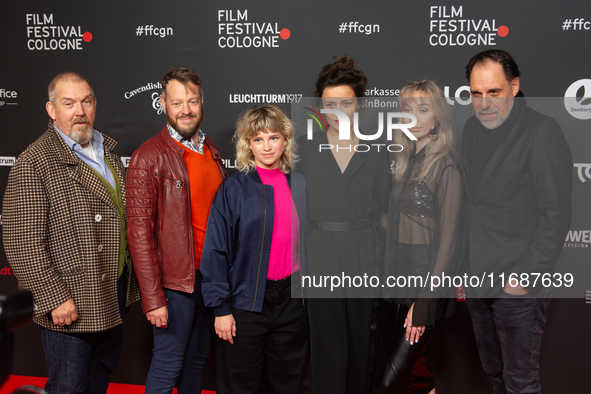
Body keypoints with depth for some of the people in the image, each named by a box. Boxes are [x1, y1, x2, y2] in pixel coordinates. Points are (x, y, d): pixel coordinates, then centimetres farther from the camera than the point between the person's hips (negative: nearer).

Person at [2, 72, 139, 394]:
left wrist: (128, 279, 14)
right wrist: (54, 298, -20)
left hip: (114, 291, 7)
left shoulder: (106, 150, 8)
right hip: (69, 304, -7)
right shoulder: (33, 165, -17)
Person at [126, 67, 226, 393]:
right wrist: (153, 298, -18)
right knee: (168, 364, 5)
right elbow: (139, 233, -16)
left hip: (210, 275, 6)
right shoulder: (147, 158, -13)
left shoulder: (211, 151, 8)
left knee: (198, 358, 20)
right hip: (175, 281, -6)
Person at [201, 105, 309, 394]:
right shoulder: (233, 189, -7)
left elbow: (305, 241, 11)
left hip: (291, 298, 4)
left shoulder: (299, 185, 5)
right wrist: (221, 308, -10)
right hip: (246, 301, -3)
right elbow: (216, 250, -8)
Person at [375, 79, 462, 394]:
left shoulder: (445, 164, -12)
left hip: (429, 279, -7)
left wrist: (425, 302, -17)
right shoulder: (406, 161, 12)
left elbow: (448, 236, -15)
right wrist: (390, 278, 7)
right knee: (414, 367, 16)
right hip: (400, 277, 8)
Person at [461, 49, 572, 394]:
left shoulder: (543, 133, -13)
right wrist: (468, 256, 9)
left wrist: (525, 275, -15)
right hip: (477, 277, 7)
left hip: (518, 287, -6)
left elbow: (557, 214, -15)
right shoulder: (473, 127, 9)